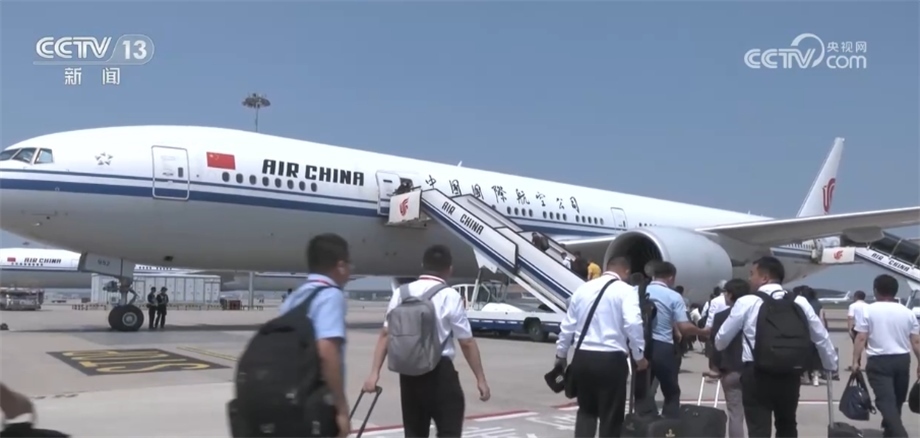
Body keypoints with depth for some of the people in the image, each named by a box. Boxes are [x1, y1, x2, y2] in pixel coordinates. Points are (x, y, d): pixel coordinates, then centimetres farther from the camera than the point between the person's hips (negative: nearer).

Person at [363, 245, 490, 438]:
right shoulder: (450, 296, -9)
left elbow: (386, 334, 2)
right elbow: (467, 342, -8)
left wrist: (375, 372, 2)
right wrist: (480, 379, -1)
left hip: (408, 371, 5)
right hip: (440, 371, -5)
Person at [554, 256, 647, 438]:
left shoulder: (583, 288, 11)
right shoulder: (625, 290, -3)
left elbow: (568, 325, 15)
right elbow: (633, 324, -17)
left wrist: (561, 354, 26)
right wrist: (639, 356, -6)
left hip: (582, 357, 5)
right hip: (611, 359, -4)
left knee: (586, 410, 21)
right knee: (611, 415, 9)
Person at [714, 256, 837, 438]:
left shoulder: (747, 302, -4)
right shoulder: (799, 302, 5)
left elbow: (722, 338, 4)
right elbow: (821, 337, 13)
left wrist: (718, 349, 28)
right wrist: (832, 367, 29)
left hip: (757, 375, -4)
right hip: (790, 374, 4)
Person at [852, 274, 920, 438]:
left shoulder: (868, 310, -5)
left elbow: (861, 338, -8)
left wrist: (856, 361, -4)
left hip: (879, 361, -4)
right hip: (902, 360, 4)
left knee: (886, 401, -8)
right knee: (897, 400, 18)